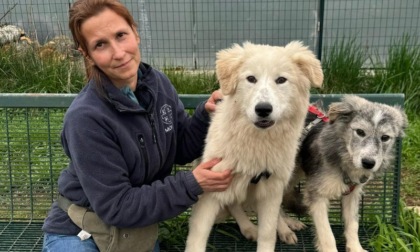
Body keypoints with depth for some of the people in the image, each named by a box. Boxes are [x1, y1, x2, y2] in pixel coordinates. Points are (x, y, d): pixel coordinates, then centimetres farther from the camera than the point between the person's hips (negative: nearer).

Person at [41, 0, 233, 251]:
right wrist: (191, 185, -27)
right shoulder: (86, 117, -28)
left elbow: (181, 149, 0)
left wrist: (206, 114, -18)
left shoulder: (157, 82, -10)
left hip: (140, 227, 5)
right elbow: (116, 208, -24)